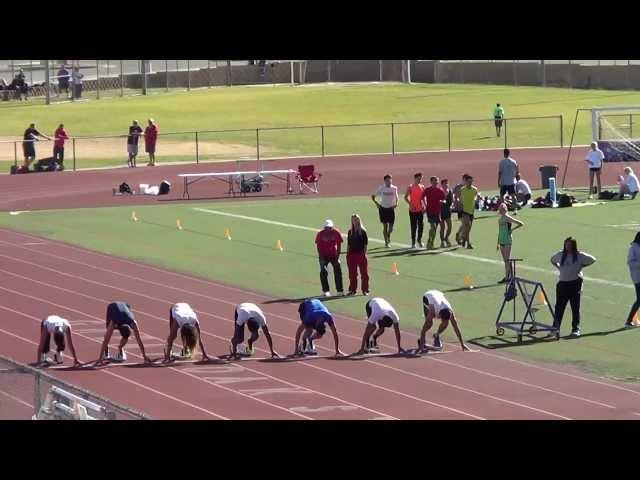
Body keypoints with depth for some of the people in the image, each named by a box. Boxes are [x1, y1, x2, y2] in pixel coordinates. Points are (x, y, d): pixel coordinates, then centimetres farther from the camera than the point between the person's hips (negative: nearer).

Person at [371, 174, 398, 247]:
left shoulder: (394, 188, -1)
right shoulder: (381, 188, -5)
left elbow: (396, 197, 11)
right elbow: (373, 196, 3)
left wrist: (396, 203, -7)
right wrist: (377, 203, -7)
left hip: (391, 208, 1)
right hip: (383, 208, -1)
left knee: (391, 226, 1)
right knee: (385, 226, 0)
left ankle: (388, 235, 35)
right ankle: (386, 242, 9)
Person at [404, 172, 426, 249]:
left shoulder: (422, 187, 8)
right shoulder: (410, 187, -5)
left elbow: (423, 197, 15)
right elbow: (406, 197, -5)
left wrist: (424, 206, 4)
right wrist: (410, 204, -19)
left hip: (420, 209, 4)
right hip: (413, 210, -4)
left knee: (421, 225, 4)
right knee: (414, 226, -1)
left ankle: (419, 240, 19)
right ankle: (413, 242, 7)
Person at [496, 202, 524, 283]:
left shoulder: (508, 218, -9)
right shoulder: (500, 219, 14)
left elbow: (521, 224, -9)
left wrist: (512, 229, -10)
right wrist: (498, 243, 20)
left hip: (507, 241, -8)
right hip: (501, 241, 8)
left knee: (507, 260, -7)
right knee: (505, 260, 9)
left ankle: (507, 277, -7)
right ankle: (509, 276, 13)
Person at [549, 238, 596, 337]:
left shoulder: (579, 255, -3)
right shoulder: (561, 255, 8)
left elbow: (592, 260, 4)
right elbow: (553, 260, 27)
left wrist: (581, 266, 2)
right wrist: (559, 268, 12)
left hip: (575, 283, -3)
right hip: (562, 283, 3)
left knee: (575, 307, 0)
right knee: (559, 307, 1)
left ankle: (575, 329, 6)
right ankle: (555, 328, 5)